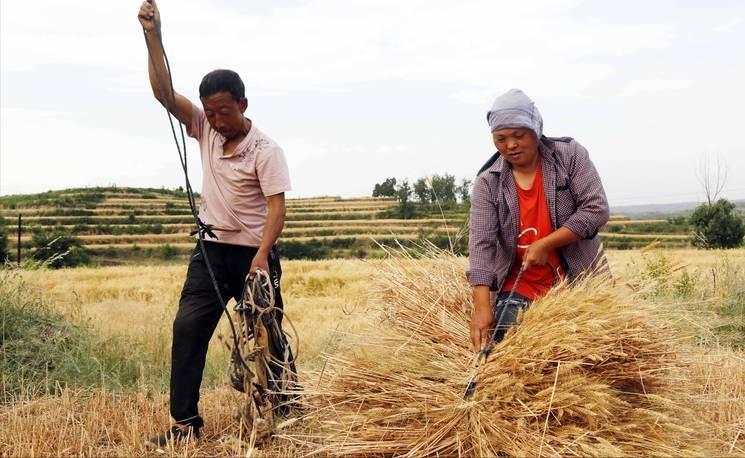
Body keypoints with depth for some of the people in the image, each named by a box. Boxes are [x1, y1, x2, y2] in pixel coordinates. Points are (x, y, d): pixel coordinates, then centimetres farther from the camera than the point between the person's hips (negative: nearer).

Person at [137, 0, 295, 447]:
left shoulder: (266, 150, -13)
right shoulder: (205, 129, 3)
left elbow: (277, 207, -19)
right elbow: (165, 93, -5)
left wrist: (261, 257, -31)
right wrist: (153, 36, -15)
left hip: (253, 252, -5)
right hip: (211, 250, 5)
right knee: (188, 327, -4)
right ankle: (186, 420, 0)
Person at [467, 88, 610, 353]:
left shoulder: (570, 155, -6)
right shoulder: (488, 183, -5)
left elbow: (596, 209, -12)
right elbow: (481, 244, -13)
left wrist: (545, 244, -20)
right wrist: (482, 306, -25)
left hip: (579, 279, 0)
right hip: (520, 286, 1)